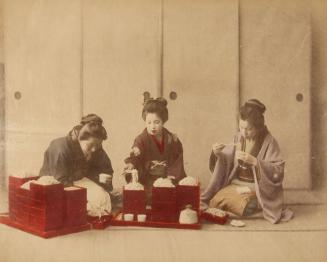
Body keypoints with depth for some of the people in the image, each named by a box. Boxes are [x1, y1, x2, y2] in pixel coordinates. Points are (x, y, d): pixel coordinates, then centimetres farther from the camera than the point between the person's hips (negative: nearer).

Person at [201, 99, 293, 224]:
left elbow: (278, 171, -19)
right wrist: (217, 153, -12)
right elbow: (227, 162, 9)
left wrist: (254, 161, -30)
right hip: (235, 184, 3)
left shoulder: (269, 142, -13)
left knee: (242, 206, -29)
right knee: (214, 201, -20)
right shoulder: (238, 137, 1)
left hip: (257, 189, -3)